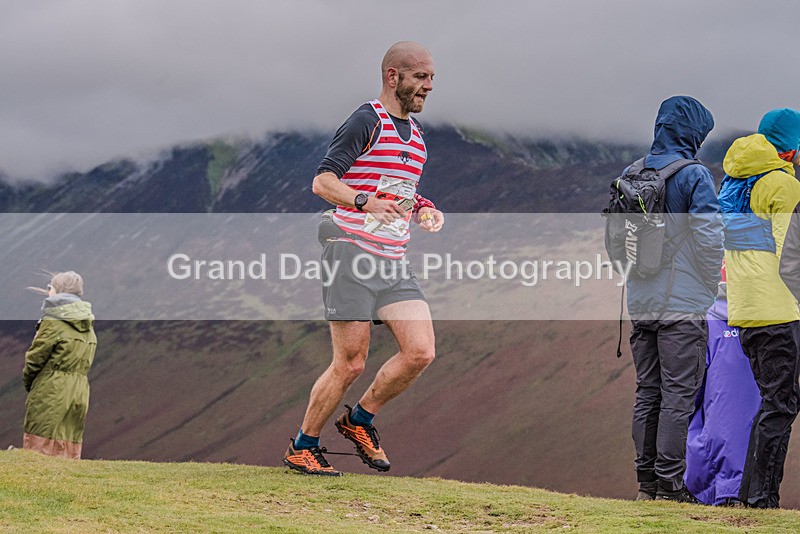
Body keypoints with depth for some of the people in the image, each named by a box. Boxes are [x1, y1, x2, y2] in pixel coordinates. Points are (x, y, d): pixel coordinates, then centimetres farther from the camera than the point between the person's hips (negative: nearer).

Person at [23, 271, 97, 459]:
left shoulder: (53, 323, -9)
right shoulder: (88, 328, 13)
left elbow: (35, 357, -5)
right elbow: (86, 362, 11)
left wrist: (27, 382, 12)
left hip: (50, 393, -7)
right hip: (80, 393, 7)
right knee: (68, 449, 8)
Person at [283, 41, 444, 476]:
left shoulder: (415, 134, 18)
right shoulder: (367, 122, -8)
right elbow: (322, 182, -15)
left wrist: (423, 209, 9)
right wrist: (366, 201, -32)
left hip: (394, 263, 8)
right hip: (352, 255, -7)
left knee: (420, 352, -7)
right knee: (350, 363, -7)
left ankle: (360, 420, 15)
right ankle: (303, 447, 11)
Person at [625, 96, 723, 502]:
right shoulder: (694, 176, -12)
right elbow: (709, 238, -15)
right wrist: (712, 287, -1)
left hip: (641, 305, 6)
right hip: (684, 305, -6)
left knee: (647, 393, 12)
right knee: (679, 395, -3)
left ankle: (646, 480, 14)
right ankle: (670, 483, -4)